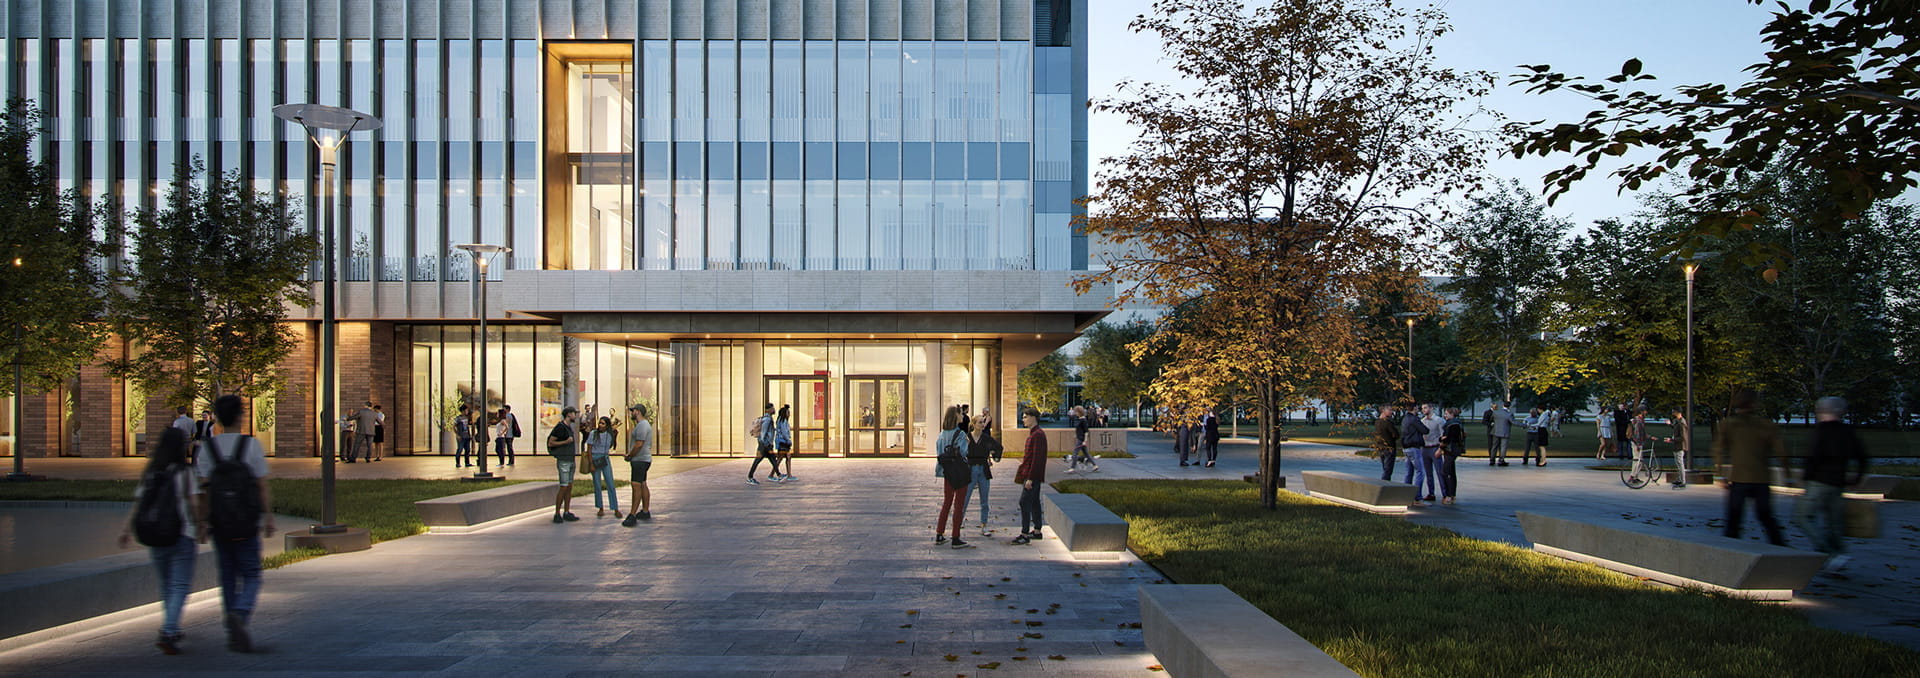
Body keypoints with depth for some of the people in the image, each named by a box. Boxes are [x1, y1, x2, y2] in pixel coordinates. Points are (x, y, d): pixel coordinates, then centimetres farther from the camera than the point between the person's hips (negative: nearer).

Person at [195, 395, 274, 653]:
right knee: (251, 576, 5)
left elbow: (203, 489, -3)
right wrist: (269, 518, -1)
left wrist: (203, 522, 1)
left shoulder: (206, 447, 1)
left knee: (228, 576, 12)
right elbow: (263, 486, -7)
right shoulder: (251, 445, -6)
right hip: (247, 524, -3)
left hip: (219, 524, 3)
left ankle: (233, 634, 14)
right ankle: (239, 614, -22)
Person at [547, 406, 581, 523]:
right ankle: (557, 514, -4)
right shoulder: (560, 427, -12)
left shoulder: (569, 427, 15)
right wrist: (565, 442, -22)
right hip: (563, 461, -9)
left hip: (571, 460, 9)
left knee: (570, 487, 7)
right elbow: (550, 443, -15)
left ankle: (567, 513, 11)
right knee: (564, 487, -9)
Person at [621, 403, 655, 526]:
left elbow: (639, 444, -22)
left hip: (640, 460, -11)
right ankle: (645, 512, 20)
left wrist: (629, 456, -11)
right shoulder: (643, 424, 19)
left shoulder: (642, 425, -16)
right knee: (643, 486, 14)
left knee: (636, 486, -14)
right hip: (642, 460, 11)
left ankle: (633, 515, -18)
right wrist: (630, 454, 12)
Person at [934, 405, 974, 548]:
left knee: (946, 502, 16)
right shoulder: (960, 434, -15)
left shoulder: (942, 434, 5)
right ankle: (956, 539, 1)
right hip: (960, 471, -7)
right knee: (959, 504, -1)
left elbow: (939, 451, 7)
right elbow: (963, 452, -18)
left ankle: (939, 536, 19)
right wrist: (969, 443, -2)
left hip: (947, 472, 7)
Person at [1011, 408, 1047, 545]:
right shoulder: (1033, 433, 15)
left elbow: (1037, 458, -21)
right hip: (1034, 476, 10)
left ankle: (1025, 534, -10)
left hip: (1033, 475, -10)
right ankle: (1036, 531, 20)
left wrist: (1030, 478, -23)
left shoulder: (1038, 435, -17)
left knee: (1024, 502, -11)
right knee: (1034, 502, 13)